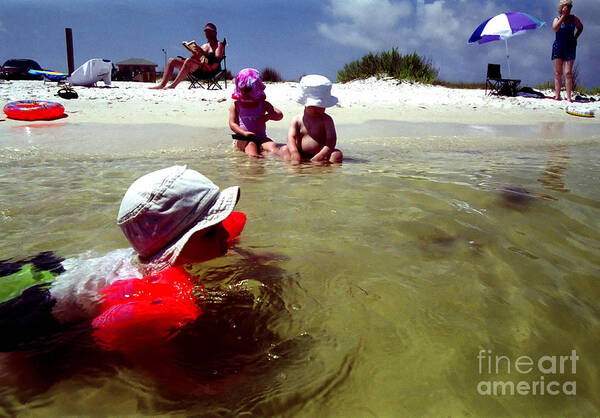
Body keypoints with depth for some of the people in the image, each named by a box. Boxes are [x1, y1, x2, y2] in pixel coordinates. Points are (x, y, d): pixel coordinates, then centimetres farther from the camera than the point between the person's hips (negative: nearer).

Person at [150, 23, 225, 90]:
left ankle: (173, 85, -33)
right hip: (198, 69, 8)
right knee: (172, 61, -1)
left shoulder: (219, 44, 6)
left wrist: (202, 52, -21)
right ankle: (162, 85, -14)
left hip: (210, 69, -8)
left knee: (189, 61, -35)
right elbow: (196, 59, 21)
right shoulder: (204, 46, 29)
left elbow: (217, 60, -13)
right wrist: (192, 50, 5)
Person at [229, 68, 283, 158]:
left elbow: (280, 115, 8)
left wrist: (268, 116, -15)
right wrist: (244, 133, -21)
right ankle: (254, 157, -65)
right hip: (243, 139, -3)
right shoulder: (235, 105, 9)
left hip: (261, 137, 3)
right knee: (251, 145, -37)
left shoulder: (263, 104, 13)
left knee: (272, 145, -28)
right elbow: (232, 123, -1)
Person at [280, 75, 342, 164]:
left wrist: (322, 154, -27)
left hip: (319, 155, -1)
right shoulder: (297, 119, 6)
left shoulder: (326, 119, 2)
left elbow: (331, 138, -10)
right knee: (284, 149, -20)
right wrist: (294, 153, -28)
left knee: (337, 154, -25)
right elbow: (291, 137, -7)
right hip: (301, 155, 1)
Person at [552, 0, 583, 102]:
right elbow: (555, 29, -19)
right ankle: (557, 95, 6)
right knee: (558, 73, 1)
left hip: (570, 47, 0)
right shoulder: (557, 19, 3)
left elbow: (580, 28, 23)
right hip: (558, 47, 0)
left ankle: (568, 97, -11)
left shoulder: (574, 18, 6)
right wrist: (563, 16, -16)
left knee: (568, 73, -9)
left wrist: (575, 38, 9)